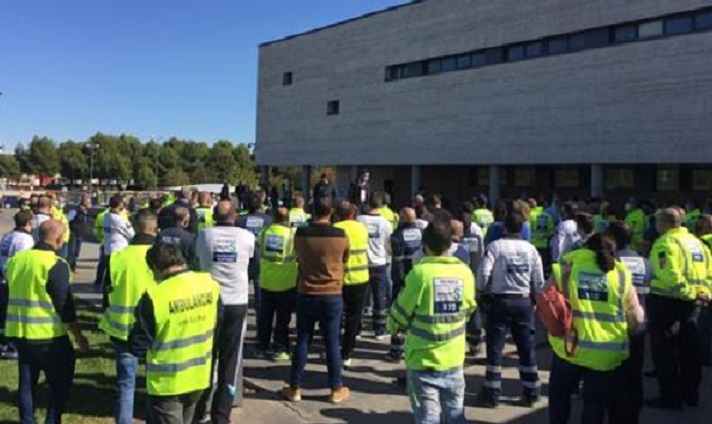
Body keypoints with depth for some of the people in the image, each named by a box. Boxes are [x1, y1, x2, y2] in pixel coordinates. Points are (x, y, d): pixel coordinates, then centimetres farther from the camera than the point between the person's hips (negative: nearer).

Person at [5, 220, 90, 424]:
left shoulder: (15, 259, 5)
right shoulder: (56, 264, -16)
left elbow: (11, 297, 15)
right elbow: (64, 305, -15)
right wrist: (79, 336, -5)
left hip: (18, 332, 6)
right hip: (48, 335, -6)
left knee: (26, 382, 17)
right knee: (61, 382, 9)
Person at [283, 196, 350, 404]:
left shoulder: (300, 234, -7)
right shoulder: (341, 235, -10)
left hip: (306, 294, 1)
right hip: (333, 295, -1)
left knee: (302, 341, 10)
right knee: (332, 343, 8)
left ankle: (295, 388, 17)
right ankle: (336, 389, 17)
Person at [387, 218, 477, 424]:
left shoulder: (420, 272, -15)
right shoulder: (465, 272, -3)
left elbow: (401, 313, -7)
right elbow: (468, 311, 10)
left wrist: (393, 326, 14)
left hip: (423, 361, -4)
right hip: (454, 360, 4)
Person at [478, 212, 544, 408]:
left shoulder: (496, 246, -8)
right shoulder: (531, 249, 3)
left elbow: (484, 273, -14)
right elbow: (539, 281, 4)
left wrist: (481, 291, 4)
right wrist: (534, 299, 19)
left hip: (500, 300, -3)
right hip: (524, 302, 3)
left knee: (495, 347, 5)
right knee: (527, 347, 12)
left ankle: (492, 393, 8)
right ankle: (531, 392, 19)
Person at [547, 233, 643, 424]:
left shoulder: (565, 269, -1)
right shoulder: (622, 276, 1)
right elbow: (636, 318, 7)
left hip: (569, 347, -1)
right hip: (606, 354, 1)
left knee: (559, 394, 21)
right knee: (595, 403, 16)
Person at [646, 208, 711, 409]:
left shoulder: (666, 242, -15)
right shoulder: (696, 241, 13)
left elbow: (670, 275, -27)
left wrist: (690, 293, -20)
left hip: (667, 301, -9)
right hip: (690, 302, 9)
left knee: (665, 350, 1)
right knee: (689, 349, 17)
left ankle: (670, 397, 6)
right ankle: (690, 393, 27)